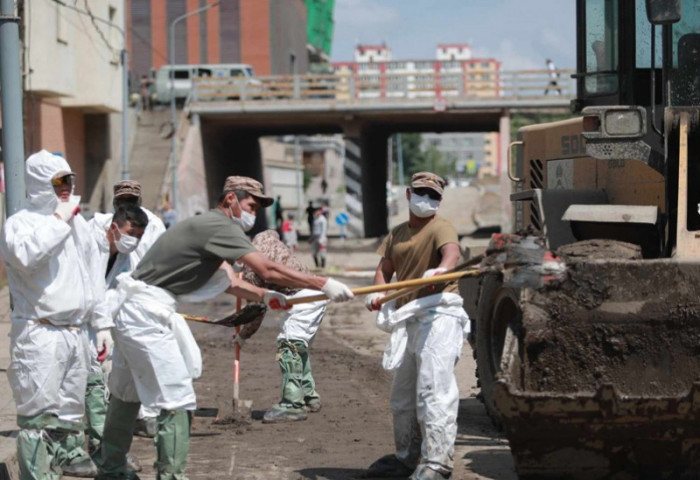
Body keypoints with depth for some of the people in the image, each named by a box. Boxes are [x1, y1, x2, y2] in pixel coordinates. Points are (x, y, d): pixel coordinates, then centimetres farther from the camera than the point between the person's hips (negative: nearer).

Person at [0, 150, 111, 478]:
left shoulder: (77, 223, 17)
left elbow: (91, 278, 23)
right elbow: (26, 256, -31)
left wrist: (101, 323, 22)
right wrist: (59, 220, -23)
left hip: (75, 331, 7)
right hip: (40, 335, -7)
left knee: (71, 402, 19)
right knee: (39, 408, -9)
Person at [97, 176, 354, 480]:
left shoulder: (208, 228, 17)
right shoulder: (220, 226, -14)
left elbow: (227, 281, 15)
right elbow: (268, 271, -21)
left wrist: (264, 296, 0)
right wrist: (323, 284, -18)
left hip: (132, 311, 11)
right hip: (146, 314, -11)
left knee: (127, 393, 20)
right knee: (177, 402, -8)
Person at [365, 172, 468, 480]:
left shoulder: (440, 228, -6)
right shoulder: (397, 234, 19)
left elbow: (452, 251, -27)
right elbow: (384, 269, 15)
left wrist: (442, 269, -50)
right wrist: (378, 293, -7)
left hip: (437, 316, -9)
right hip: (408, 321, 9)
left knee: (433, 392, -15)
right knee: (402, 395, 17)